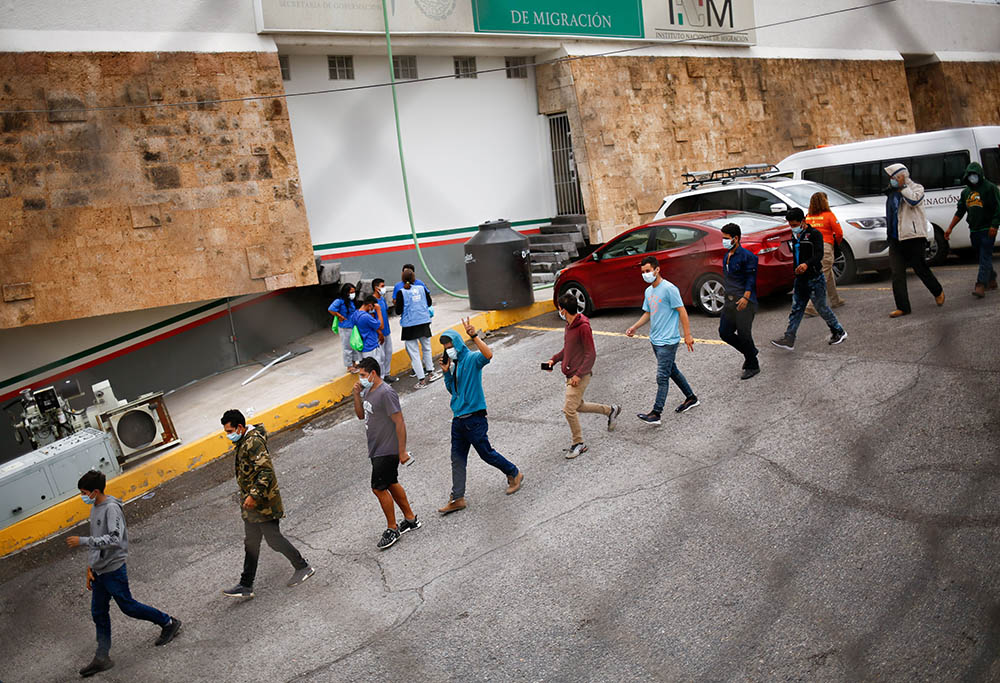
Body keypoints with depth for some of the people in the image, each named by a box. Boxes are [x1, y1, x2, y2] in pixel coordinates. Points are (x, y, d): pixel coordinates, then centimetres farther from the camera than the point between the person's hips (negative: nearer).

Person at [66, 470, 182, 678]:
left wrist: (82, 541, -30)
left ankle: (168, 623, 19)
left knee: (128, 606, 2)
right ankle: (102, 657, 19)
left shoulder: (111, 508, -19)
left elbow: (114, 539, -30)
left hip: (113, 569, -9)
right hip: (99, 570, 9)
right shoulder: (95, 508, 9)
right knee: (98, 613, 11)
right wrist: (90, 567, 12)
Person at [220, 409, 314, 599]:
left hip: (264, 503, -10)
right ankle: (246, 585, 16)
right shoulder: (242, 443, 12)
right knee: (250, 543, 11)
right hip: (250, 504, 10)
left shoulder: (253, 442, -20)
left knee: (274, 539, -1)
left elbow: (266, 471, -27)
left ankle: (302, 567, 16)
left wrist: (254, 495, -29)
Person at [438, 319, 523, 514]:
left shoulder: (472, 358, -11)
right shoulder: (453, 363, 11)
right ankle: (457, 498, 12)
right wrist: (447, 372, 2)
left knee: (486, 453, 4)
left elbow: (488, 355, -34)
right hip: (458, 418, 8)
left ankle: (514, 474, 27)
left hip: (474, 418, -8)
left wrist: (474, 335, -39)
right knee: (457, 459, 7)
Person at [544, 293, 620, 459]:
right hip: (570, 375, 10)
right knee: (578, 406, 19)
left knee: (569, 409, -10)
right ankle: (610, 410, 36)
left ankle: (578, 444, 4)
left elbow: (591, 355, -20)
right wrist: (554, 359, 10)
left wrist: (579, 375, -24)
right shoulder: (569, 325, 9)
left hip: (580, 376, -10)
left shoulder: (583, 327, -20)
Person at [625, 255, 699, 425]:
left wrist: (688, 336, -16)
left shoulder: (669, 289, -15)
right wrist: (635, 327, 7)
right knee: (672, 371, 19)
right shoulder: (648, 291, 11)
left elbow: (682, 311, -14)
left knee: (662, 377, -9)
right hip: (655, 340, 9)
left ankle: (656, 414, -9)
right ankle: (691, 398, 34)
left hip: (668, 341, -9)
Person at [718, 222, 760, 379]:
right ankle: (750, 352, 28)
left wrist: (745, 297, -23)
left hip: (744, 302, -8)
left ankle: (753, 366, 12)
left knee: (744, 334, -4)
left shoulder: (747, 256, -11)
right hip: (730, 301, 8)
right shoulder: (727, 256, 14)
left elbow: (751, 278, -14)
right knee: (725, 333, 7)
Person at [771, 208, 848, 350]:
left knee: (821, 307, 3)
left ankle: (839, 332, 22)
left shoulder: (814, 234, -13)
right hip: (800, 279, 7)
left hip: (815, 278, -7)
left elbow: (819, 254, -28)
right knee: (796, 309, 2)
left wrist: (807, 264, -47)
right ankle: (789, 339, -1)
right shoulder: (796, 236, 13)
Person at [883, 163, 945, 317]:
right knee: (897, 274, -2)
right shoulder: (892, 192, 15)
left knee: (920, 268, 5)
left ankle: (938, 292, 32)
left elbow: (914, 200, -25)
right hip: (896, 239, 6)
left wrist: (902, 187, -18)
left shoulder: (916, 188, -2)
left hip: (913, 237, -6)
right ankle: (902, 307, 1)